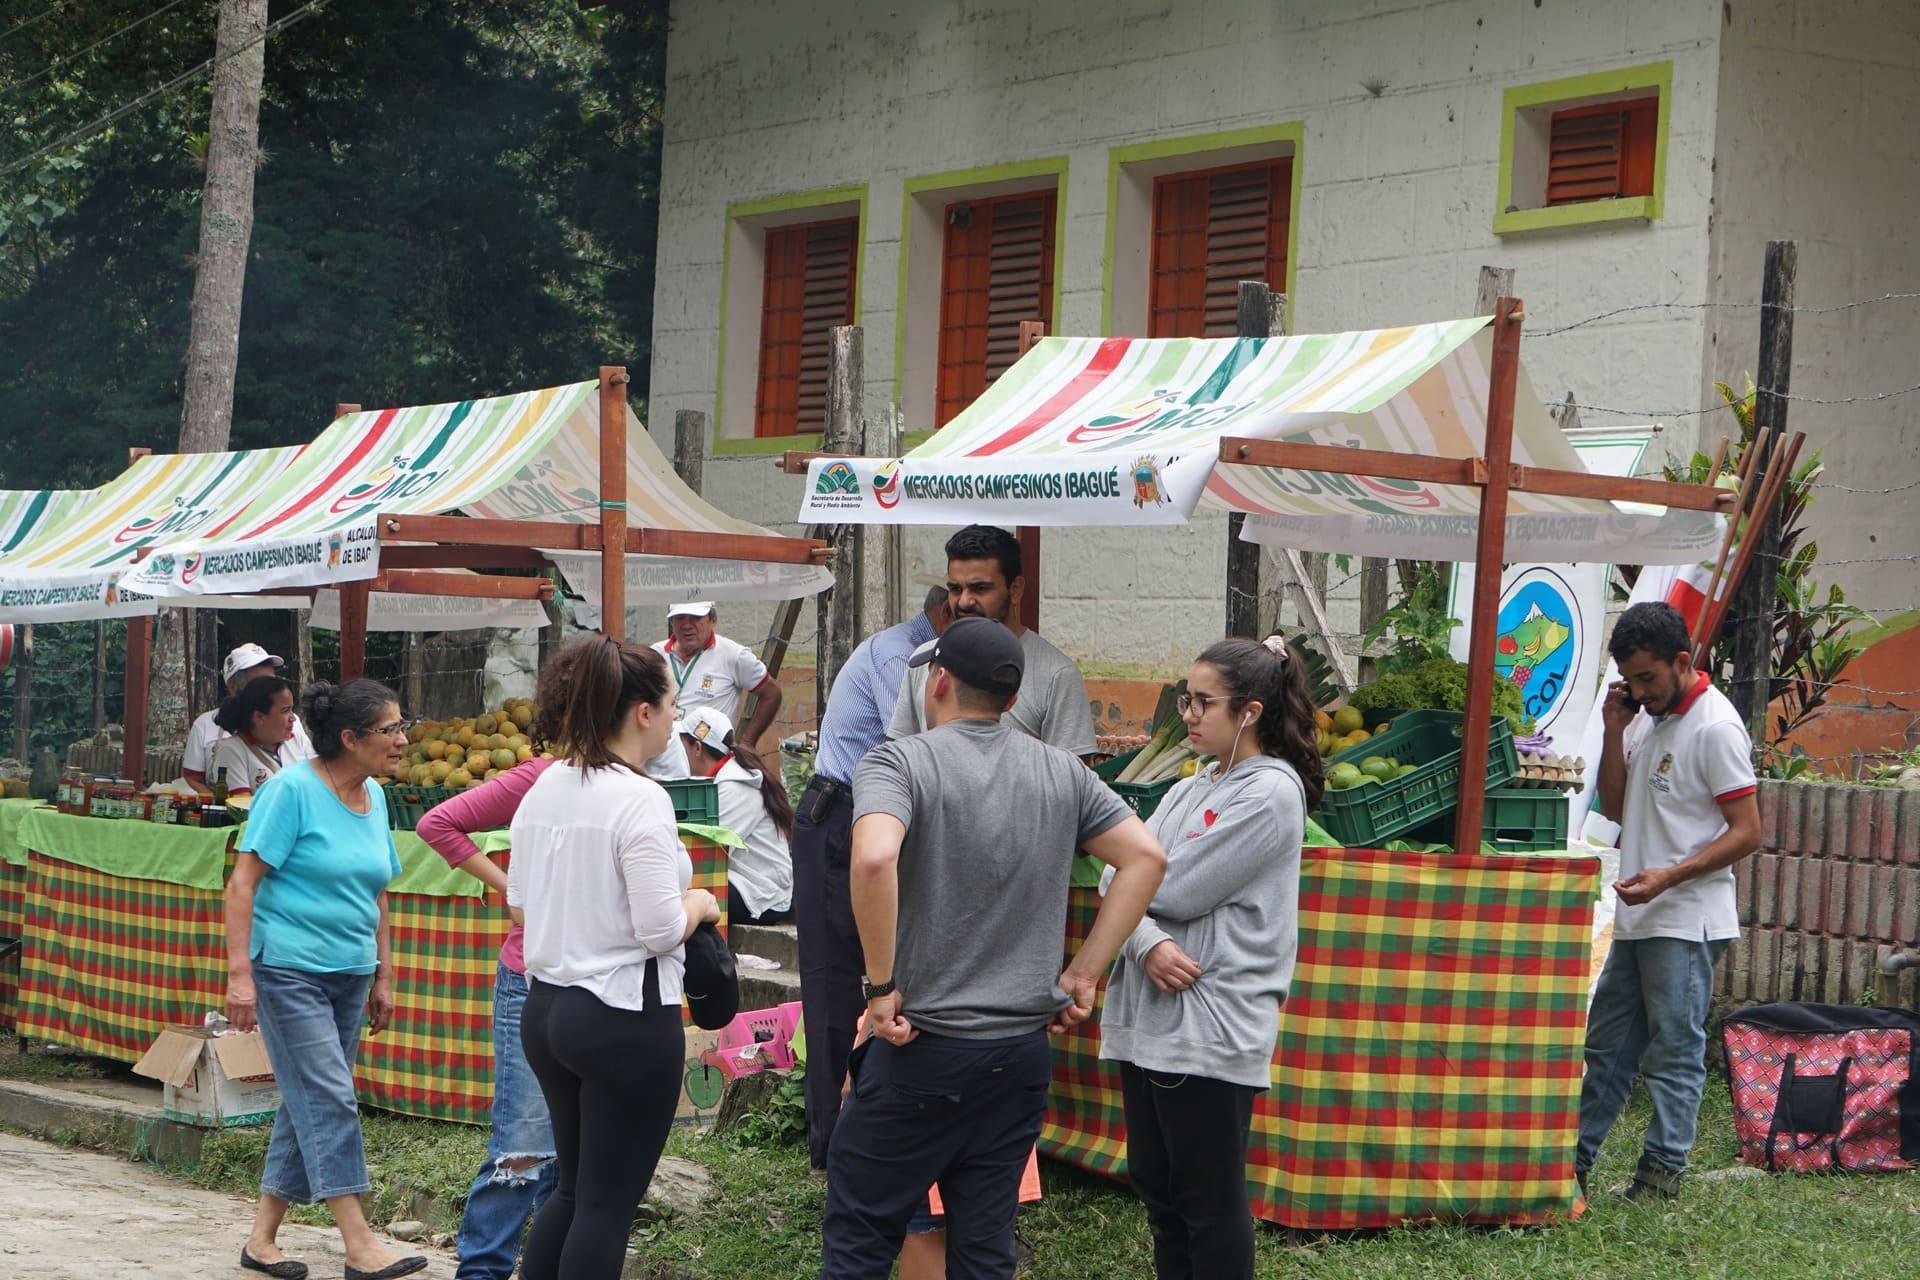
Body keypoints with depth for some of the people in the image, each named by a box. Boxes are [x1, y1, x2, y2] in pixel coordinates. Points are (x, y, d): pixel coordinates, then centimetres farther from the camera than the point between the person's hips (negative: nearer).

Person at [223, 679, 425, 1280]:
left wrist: (383, 976, 18)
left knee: (307, 1105, 10)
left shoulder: (374, 796, 11)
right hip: (288, 970, -8)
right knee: (328, 1101, -10)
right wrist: (239, 974, -19)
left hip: (349, 976, 8)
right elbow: (243, 882, -13)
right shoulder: (292, 790, -12)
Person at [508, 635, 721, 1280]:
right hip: (627, 1020, -8)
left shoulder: (543, 789, 6)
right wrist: (698, 905, 0)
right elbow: (661, 930, -20)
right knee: (608, 1202, 2)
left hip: (545, 1007, 8)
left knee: (572, 1187, 20)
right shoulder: (641, 799, -18)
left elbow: (521, 902, 15)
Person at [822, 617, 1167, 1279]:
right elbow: (1146, 857, 4)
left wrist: (881, 985, -19)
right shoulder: (1061, 771, 6)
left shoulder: (899, 762, -10)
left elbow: (874, 858, -29)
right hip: (1025, 1050, 5)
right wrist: (1083, 972, 5)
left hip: (920, 1049, -5)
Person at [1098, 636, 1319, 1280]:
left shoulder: (1272, 792, -9)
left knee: (1210, 1202, -1)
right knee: (1156, 1186, 13)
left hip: (1211, 1027, -8)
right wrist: (1149, 944, -15)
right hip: (1146, 1018, 8)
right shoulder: (1190, 790, 15)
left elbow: (1175, 891, -15)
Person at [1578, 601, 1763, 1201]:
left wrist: (1670, 876, -24)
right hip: (1638, 919, 9)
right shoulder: (1647, 718, 12)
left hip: (1688, 921, -9)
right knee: (1606, 1045, 14)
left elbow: (1747, 831, -16)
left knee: (1675, 1050, -3)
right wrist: (1615, 731, 2)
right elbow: (1615, 808, 14)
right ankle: (1574, 1159, 20)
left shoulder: (1714, 727, -14)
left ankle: (1663, 1169, 3)